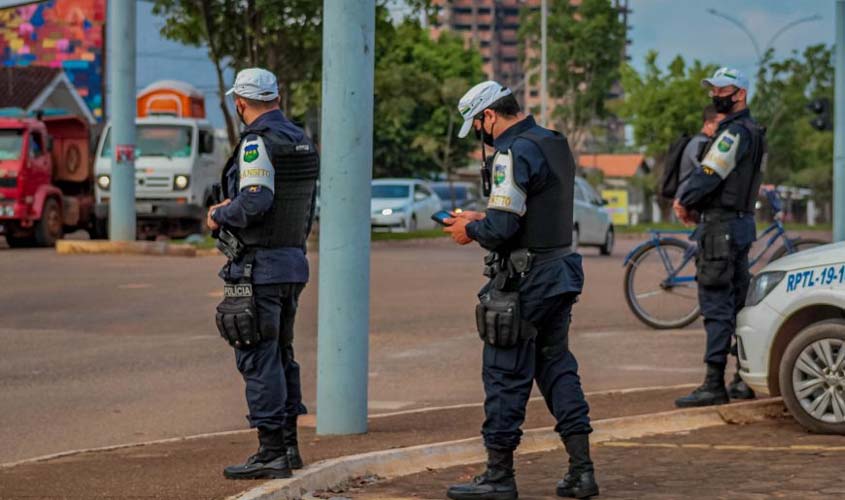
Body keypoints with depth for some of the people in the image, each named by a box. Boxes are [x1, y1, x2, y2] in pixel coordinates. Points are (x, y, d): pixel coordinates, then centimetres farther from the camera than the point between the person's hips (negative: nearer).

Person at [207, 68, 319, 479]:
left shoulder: (258, 142, -15)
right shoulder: (302, 141, 12)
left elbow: (255, 202, -26)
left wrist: (220, 215, -7)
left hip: (258, 265, -9)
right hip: (294, 260, 9)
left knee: (258, 358, -5)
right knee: (280, 354, 17)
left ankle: (271, 453, -4)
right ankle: (288, 444, 21)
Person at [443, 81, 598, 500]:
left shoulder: (514, 154, -18)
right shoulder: (555, 145, 12)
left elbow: (502, 228, -24)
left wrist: (471, 231, -3)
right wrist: (483, 220, 16)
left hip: (524, 281, -9)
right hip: (560, 273, 9)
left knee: (506, 375, 0)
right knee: (557, 367, 14)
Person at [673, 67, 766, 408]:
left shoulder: (736, 132, -14)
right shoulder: (749, 131, 20)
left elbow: (709, 175, -19)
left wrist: (684, 201, -3)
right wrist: (688, 201, 4)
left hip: (722, 226, -10)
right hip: (740, 223, 10)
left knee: (716, 306, -10)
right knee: (738, 304, 14)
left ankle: (714, 385, -12)